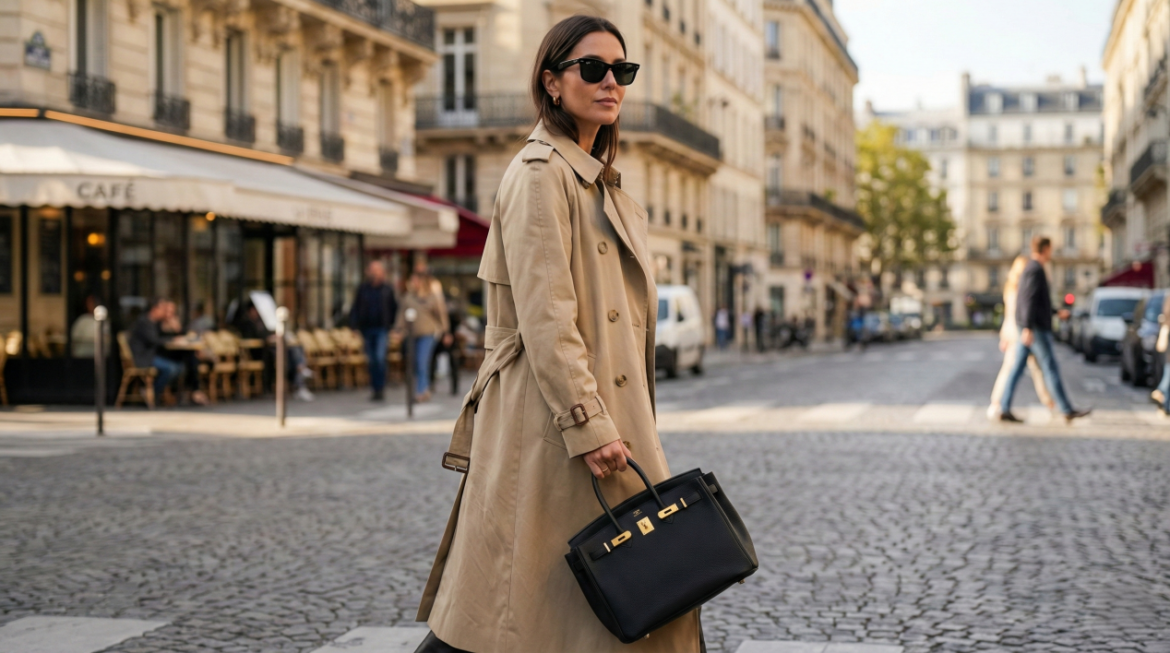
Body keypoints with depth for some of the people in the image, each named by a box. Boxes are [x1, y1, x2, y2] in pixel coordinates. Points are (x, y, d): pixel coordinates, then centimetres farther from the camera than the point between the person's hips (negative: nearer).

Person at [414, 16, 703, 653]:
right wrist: (588, 426, -22)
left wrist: (608, 421, 18)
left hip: (597, 407, 10)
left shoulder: (597, 179, 18)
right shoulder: (540, 174, -11)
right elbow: (543, 317, -19)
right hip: (552, 415, -10)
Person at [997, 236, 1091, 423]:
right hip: (1036, 328, -10)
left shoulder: (1031, 269, 19)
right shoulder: (1035, 269, -13)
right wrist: (1028, 328, -27)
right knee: (1050, 368, -5)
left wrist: (1057, 312, 30)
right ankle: (1067, 411, -1)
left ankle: (1004, 410, 0)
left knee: (1017, 369, 4)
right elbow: (1030, 300, -22)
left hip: (1029, 329, 10)